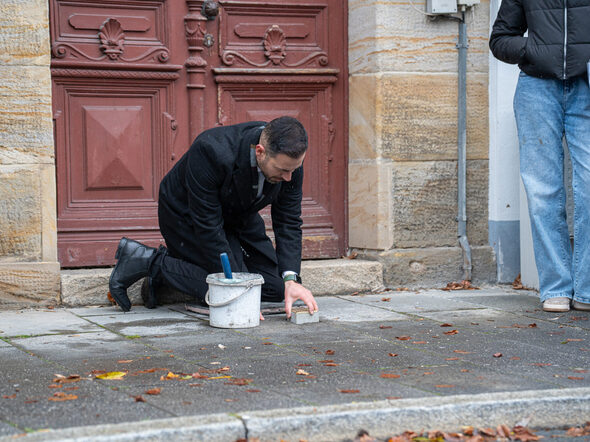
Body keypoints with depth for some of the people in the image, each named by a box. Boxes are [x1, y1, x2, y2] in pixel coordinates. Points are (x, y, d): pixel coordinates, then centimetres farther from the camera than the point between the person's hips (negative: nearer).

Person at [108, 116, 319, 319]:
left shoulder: (290, 158, -23)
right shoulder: (212, 152, -39)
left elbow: (288, 223, -15)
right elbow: (207, 227, -34)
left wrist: (291, 280, -29)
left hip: (238, 216, 7)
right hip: (186, 216, -6)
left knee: (275, 289, 2)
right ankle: (151, 262, -5)